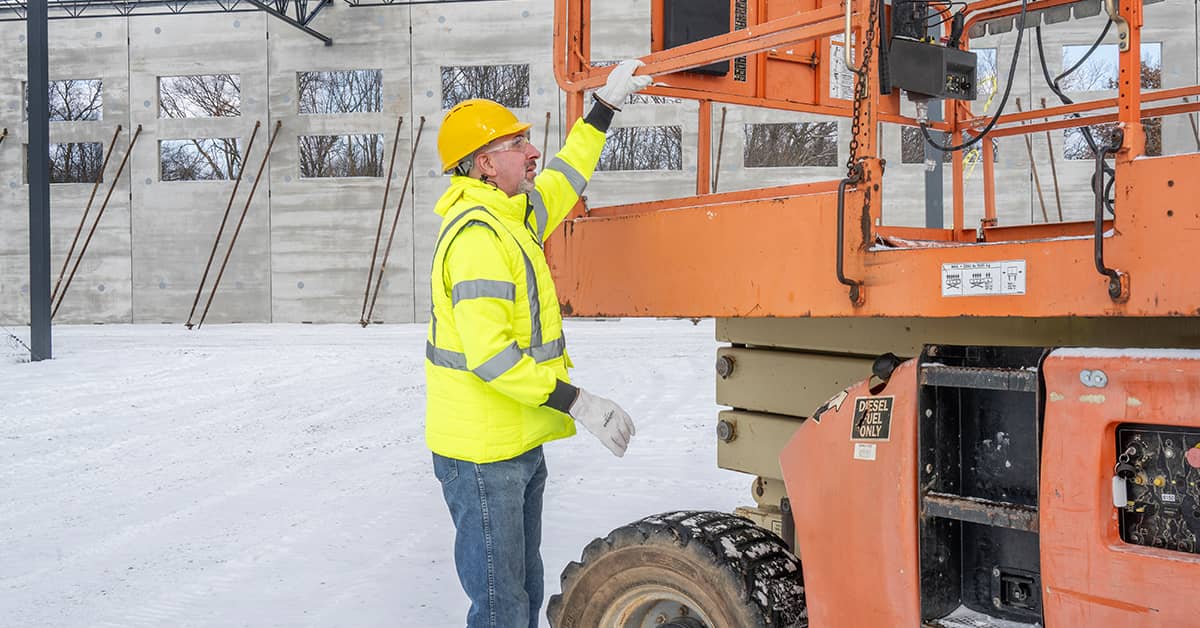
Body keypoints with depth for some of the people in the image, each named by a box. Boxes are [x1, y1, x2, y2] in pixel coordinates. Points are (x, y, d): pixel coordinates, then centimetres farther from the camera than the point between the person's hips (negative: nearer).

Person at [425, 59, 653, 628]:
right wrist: (579, 403, -27)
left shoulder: (514, 218, 11)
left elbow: (565, 179, 30)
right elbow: (489, 355, -28)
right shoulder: (476, 235, -20)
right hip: (483, 453, -10)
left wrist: (607, 102, 32)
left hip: (519, 444, 10)